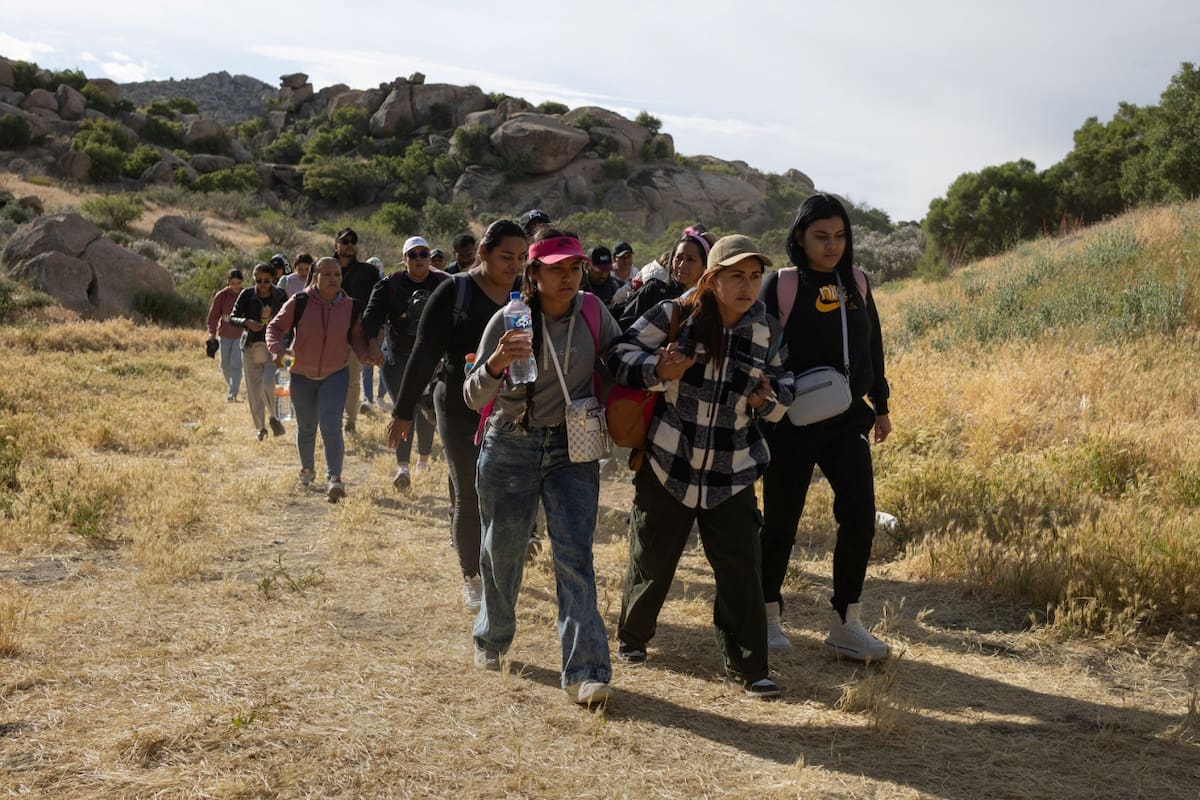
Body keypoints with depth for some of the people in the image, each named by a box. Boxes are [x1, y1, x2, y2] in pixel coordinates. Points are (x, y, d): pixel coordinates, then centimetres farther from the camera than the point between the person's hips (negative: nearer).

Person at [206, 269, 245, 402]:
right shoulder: (221, 296, -6)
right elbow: (213, 315, -3)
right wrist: (212, 332, -13)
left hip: (241, 335, -2)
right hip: (225, 335, 2)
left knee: (236, 364, -14)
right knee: (225, 365, 12)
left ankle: (233, 394, -14)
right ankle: (230, 385, 38)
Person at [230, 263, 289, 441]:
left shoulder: (280, 296, -1)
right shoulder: (247, 295, -4)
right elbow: (232, 317, -1)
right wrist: (246, 322, -21)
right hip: (251, 346, 1)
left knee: (268, 383, -19)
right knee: (254, 389, 5)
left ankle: (272, 417, 6)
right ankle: (260, 427, 18)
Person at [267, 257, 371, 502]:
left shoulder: (349, 306, -5)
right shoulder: (299, 303, -12)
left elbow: (356, 337, 7)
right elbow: (275, 327, -3)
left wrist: (365, 354, -13)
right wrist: (276, 348, -23)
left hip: (336, 374, 0)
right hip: (302, 374, 1)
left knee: (331, 425, -18)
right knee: (306, 427, 15)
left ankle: (333, 478, -23)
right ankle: (307, 468, 40)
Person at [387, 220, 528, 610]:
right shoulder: (455, 291, -7)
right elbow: (425, 352, -7)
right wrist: (403, 412, -8)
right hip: (461, 413, -3)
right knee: (469, 498, 3)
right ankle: (472, 578, 19)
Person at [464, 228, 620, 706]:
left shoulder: (593, 312, -3)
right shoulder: (508, 321, -10)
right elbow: (474, 397, -12)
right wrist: (495, 365, -32)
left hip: (572, 449, 1)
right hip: (510, 447, 0)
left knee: (575, 554, -10)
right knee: (502, 553, 11)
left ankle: (585, 671, -10)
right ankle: (492, 640, 37)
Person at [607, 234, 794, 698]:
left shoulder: (767, 331, 2)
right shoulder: (674, 316, -9)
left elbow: (783, 384, 15)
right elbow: (621, 353, -7)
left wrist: (769, 399, -8)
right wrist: (659, 370, -25)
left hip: (732, 473, 2)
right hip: (668, 466, -2)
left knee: (740, 567, -3)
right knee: (653, 560, 11)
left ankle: (748, 668, 7)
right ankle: (632, 637, 37)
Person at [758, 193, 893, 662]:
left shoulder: (856, 284, 9)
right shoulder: (781, 285, -5)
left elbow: (873, 347, 17)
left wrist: (880, 405, 20)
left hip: (847, 421, 4)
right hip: (792, 425, -4)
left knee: (860, 514, -6)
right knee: (781, 520, 5)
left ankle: (845, 624, 5)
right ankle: (768, 615, 23)